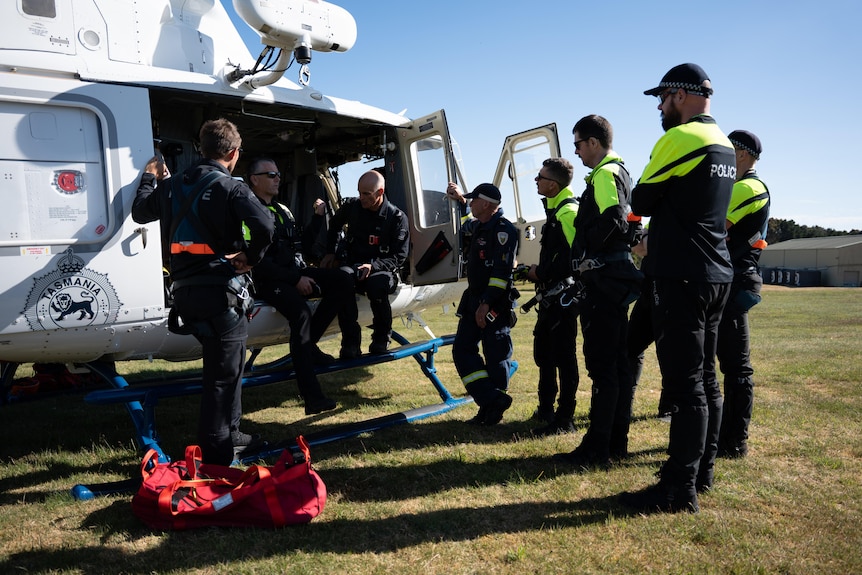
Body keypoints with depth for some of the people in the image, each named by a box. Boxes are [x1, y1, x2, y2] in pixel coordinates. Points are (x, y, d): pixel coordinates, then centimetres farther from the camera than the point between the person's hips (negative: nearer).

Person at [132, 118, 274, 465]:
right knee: (224, 371, 2)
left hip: (186, 290, 7)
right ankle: (216, 452, 8)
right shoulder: (230, 188, -11)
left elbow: (140, 212, 26)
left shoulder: (174, 186, 10)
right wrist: (251, 257, -10)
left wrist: (149, 178, 39)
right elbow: (264, 225, -27)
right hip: (221, 290, -7)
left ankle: (228, 433, 35)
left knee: (224, 363, 23)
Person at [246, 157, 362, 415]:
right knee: (301, 312, -32)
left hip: (293, 272, 8)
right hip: (268, 280, -8)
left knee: (341, 280, -10)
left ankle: (308, 343, -10)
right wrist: (295, 280, -17)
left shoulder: (283, 210, 20)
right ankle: (312, 397, -35)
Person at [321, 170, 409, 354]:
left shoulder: (397, 218, -5)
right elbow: (333, 226, 27)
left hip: (380, 270, -2)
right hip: (352, 266, 2)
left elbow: (399, 257, -7)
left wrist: (373, 266, -22)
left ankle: (381, 338, -13)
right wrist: (330, 253, 15)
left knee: (377, 284, -40)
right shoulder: (351, 206, 5)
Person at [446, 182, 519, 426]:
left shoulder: (504, 230, -13)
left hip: (495, 304, -9)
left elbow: (502, 271, -21)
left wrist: (487, 303, -24)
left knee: (496, 356, -2)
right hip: (473, 300, 10)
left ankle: (493, 406, 7)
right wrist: (459, 199, 35)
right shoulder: (477, 226, 14)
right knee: (462, 348, 4)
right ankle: (492, 401, 6)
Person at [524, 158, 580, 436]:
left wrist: (540, 272, -15)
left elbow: (574, 259, -25)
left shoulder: (569, 212, -16)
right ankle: (546, 409, 32)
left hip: (563, 296, -11)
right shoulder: (554, 210, 16)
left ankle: (564, 419, 5)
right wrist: (538, 272, 9)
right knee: (543, 352, 18)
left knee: (563, 356, -4)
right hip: (551, 296, 11)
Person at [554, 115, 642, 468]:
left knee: (601, 363, -8)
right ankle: (617, 442, 20)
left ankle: (596, 448, -3)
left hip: (604, 277, -11)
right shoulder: (620, 172, 22)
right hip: (619, 277, 11)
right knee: (617, 361, 12)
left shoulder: (605, 174, -9)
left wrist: (587, 256, -12)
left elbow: (611, 219, -24)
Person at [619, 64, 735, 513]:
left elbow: (641, 202, -6)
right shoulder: (723, 144, 17)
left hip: (682, 276, -9)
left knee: (684, 384, -6)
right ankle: (701, 471, 26)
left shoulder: (679, 138, -11)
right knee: (703, 378, 15)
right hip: (716, 273, 10)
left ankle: (680, 491, 1)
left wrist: (643, 198, 14)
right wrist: (655, 237, 14)